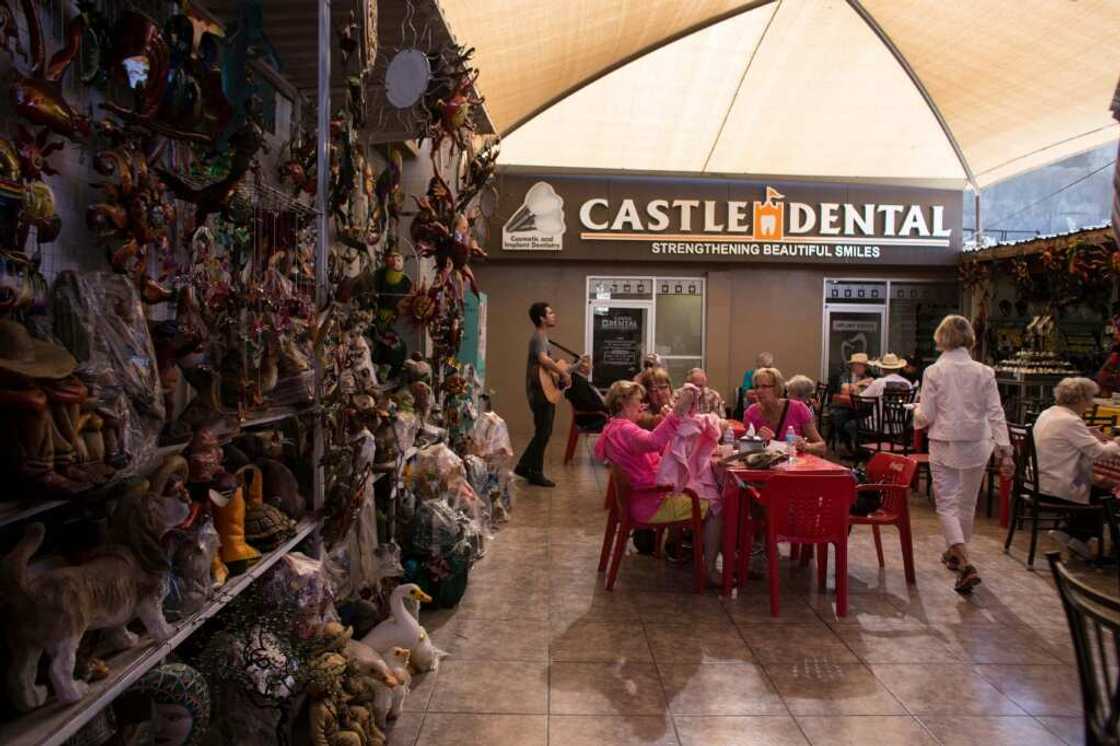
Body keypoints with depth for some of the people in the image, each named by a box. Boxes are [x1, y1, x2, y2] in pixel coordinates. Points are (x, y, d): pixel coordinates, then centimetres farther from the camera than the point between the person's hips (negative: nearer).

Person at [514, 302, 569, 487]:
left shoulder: (542, 337, 17)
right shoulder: (539, 337, -15)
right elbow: (543, 359, -35)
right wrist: (563, 374, -26)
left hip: (546, 392, 10)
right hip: (541, 392, -10)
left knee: (543, 432, 15)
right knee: (543, 433, -3)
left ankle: (524, 467, 22)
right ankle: (535, 473, 7)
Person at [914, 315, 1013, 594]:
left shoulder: (934, 372, -10)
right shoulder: (984, 372, -2)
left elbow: (925, 417, -9)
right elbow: (995, 414, -4)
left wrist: (917, 412, 13)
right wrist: (1004, 451, -3)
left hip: (944, 447, -3)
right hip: (976, 447, 3)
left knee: (947, 505, 4)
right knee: (966, 504, 19)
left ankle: (965, 565, -12)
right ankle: (956, 553, 37)